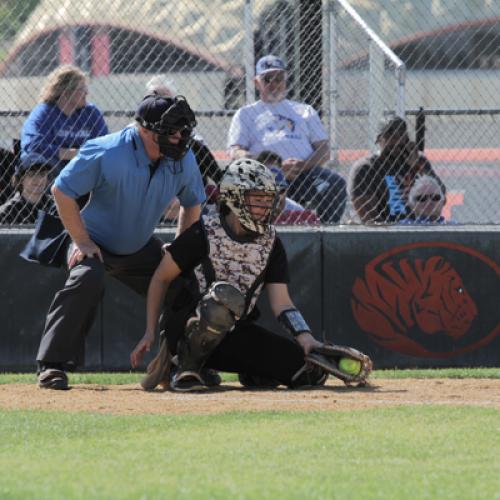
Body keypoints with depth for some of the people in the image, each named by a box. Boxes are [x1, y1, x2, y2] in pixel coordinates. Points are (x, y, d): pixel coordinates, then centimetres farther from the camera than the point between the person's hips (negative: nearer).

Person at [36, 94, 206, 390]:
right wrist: (83, 242, -19)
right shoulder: (106, 154, -28)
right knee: (88, 280, -33)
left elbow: (192, 203, 8)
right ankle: (52, 366, -30)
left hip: (141, 248, 6)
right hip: (96, 242, -6)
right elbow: (62, 190, -19)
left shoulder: (184, 160, -13)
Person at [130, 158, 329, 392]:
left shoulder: (270, 242, 4)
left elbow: (281, 302, 0)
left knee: (314, 370, -9)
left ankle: (251, 374, 20)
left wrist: (306, 339, -17)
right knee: (226, 295, -40)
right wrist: (150, 333, -5)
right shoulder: (204, 233, -11)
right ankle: (186, 369, -20)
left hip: (235, 332, 5)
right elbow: (161, 278, -2)